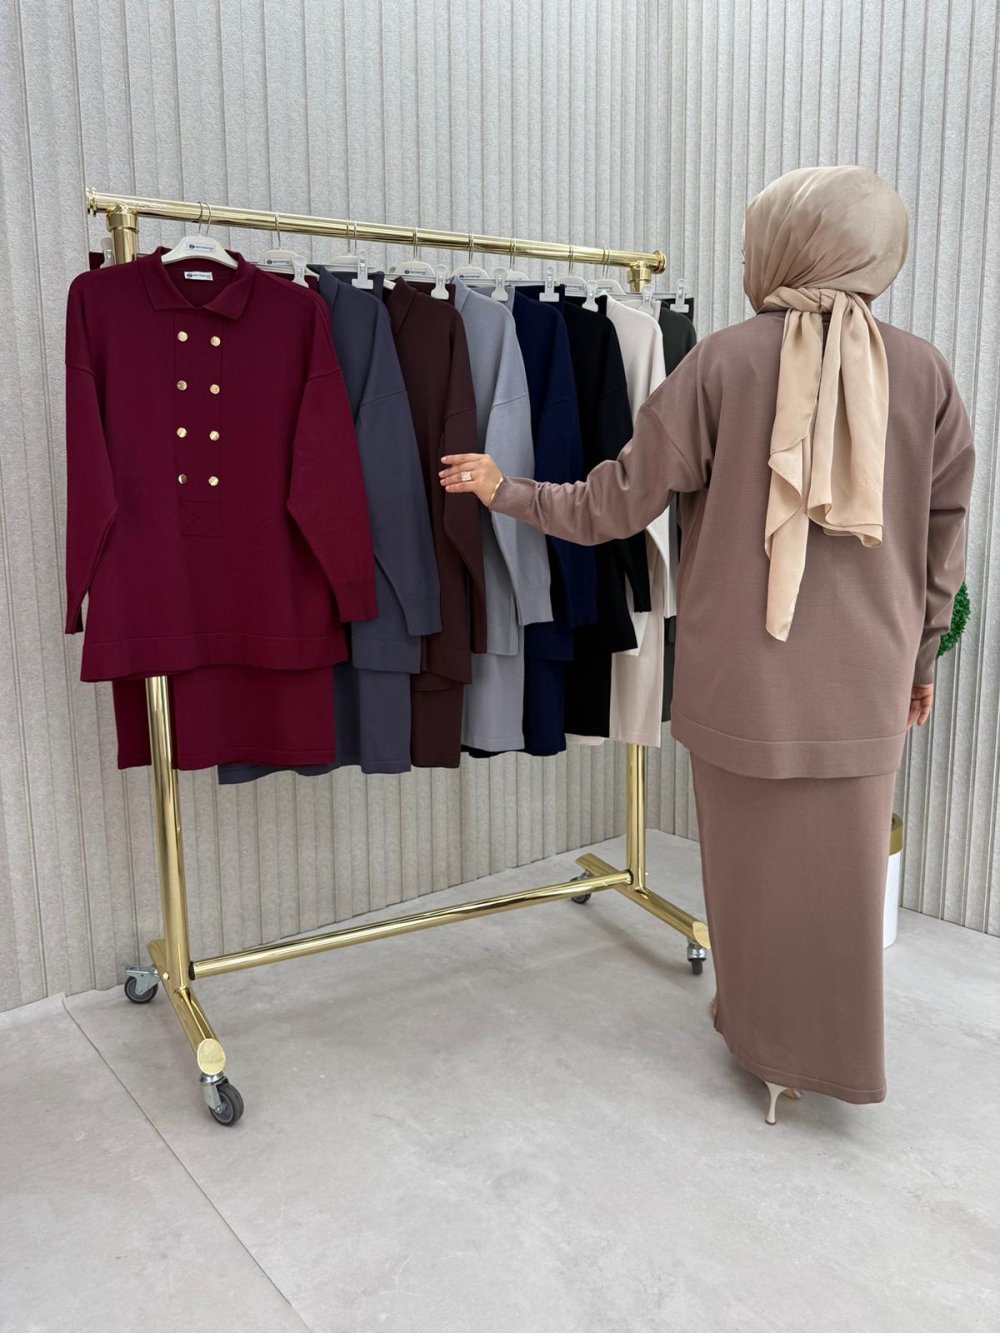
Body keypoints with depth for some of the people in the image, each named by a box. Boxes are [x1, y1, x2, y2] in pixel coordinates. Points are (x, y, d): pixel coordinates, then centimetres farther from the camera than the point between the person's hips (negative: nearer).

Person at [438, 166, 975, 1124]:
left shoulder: (725, 360, -8)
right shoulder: (924, 372, -2)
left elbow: (617, 502, -8)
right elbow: (944, 540, 4)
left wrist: (503, 491, 7)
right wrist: (920, 655, 17)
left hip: (741, 676, -1)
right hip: (866, 678, 2)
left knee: (751, 859, 15)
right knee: (842, 865, 15)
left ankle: (766, 1042, 33)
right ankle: (835, 1054, 32)